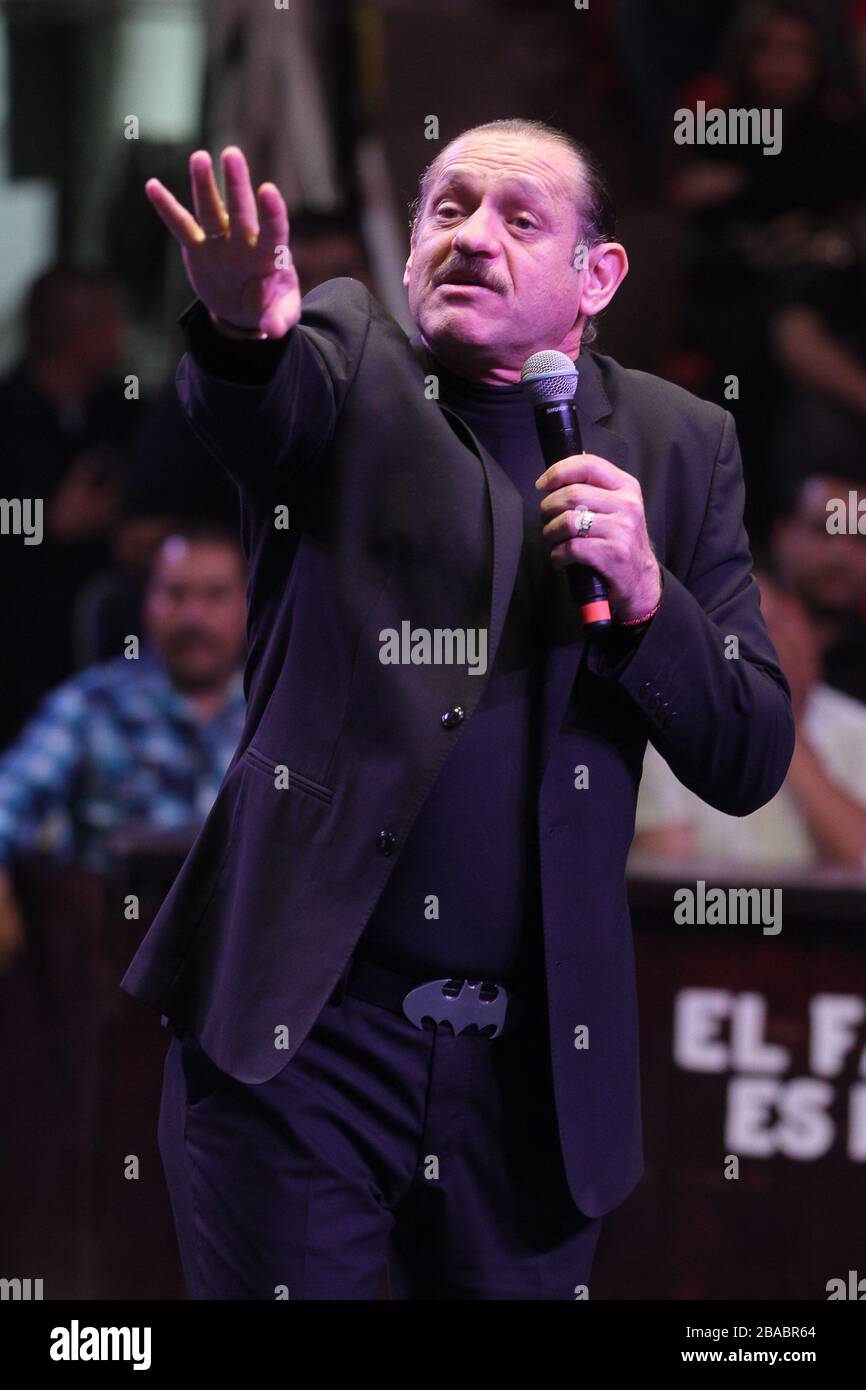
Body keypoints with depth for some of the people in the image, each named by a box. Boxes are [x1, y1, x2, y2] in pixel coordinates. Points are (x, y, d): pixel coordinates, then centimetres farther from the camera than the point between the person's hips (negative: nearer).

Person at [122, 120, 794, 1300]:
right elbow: (268, 403, -23)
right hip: (303, 1033, -2)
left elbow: (752, 765, 5)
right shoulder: (352, 369, 3)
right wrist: (245, 327, -47)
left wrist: (646, 593, -13)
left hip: (533, 1066, 2)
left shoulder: (676, 446, 8)